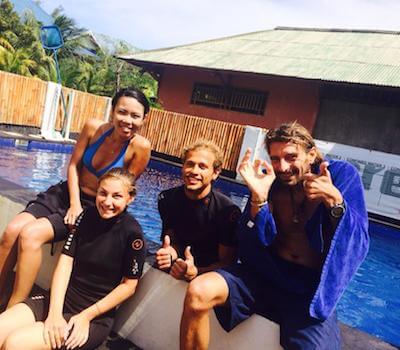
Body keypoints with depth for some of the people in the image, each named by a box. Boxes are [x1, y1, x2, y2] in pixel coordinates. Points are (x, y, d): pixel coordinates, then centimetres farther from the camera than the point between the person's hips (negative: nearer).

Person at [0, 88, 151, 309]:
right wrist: (74, 203, -10)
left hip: (94, 207, -4)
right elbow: (74, 165, 1)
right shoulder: (93, 127, -9)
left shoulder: (140, 147, -19)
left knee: (31, 235, -23)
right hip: (65, 193, 4)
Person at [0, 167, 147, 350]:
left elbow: (128, 285, -10)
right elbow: (65, 261, -5)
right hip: (60, 299, 5)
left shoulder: (132, 233, -17)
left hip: (95, 316, -5)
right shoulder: (88, 215, 0)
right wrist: (54, 312, -14)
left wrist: (86, 316, -12)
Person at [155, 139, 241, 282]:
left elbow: (226, 263, -13)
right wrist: (169, 254, -19)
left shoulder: (228, 211, -19)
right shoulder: (167, 199, -5)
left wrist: (195, 272, -31)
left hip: (208, 273, -2)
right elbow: (174, 242, 4)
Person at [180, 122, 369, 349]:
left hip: (311, 290, -1)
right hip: (265, 275, 2)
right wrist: (259, 197, -23)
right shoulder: (269, 180, -1)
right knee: (198, 292, -21)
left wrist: (335, 200, -28)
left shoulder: (341, 175, -4)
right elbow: (257, 242, -7)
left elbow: (358, 244, -11)